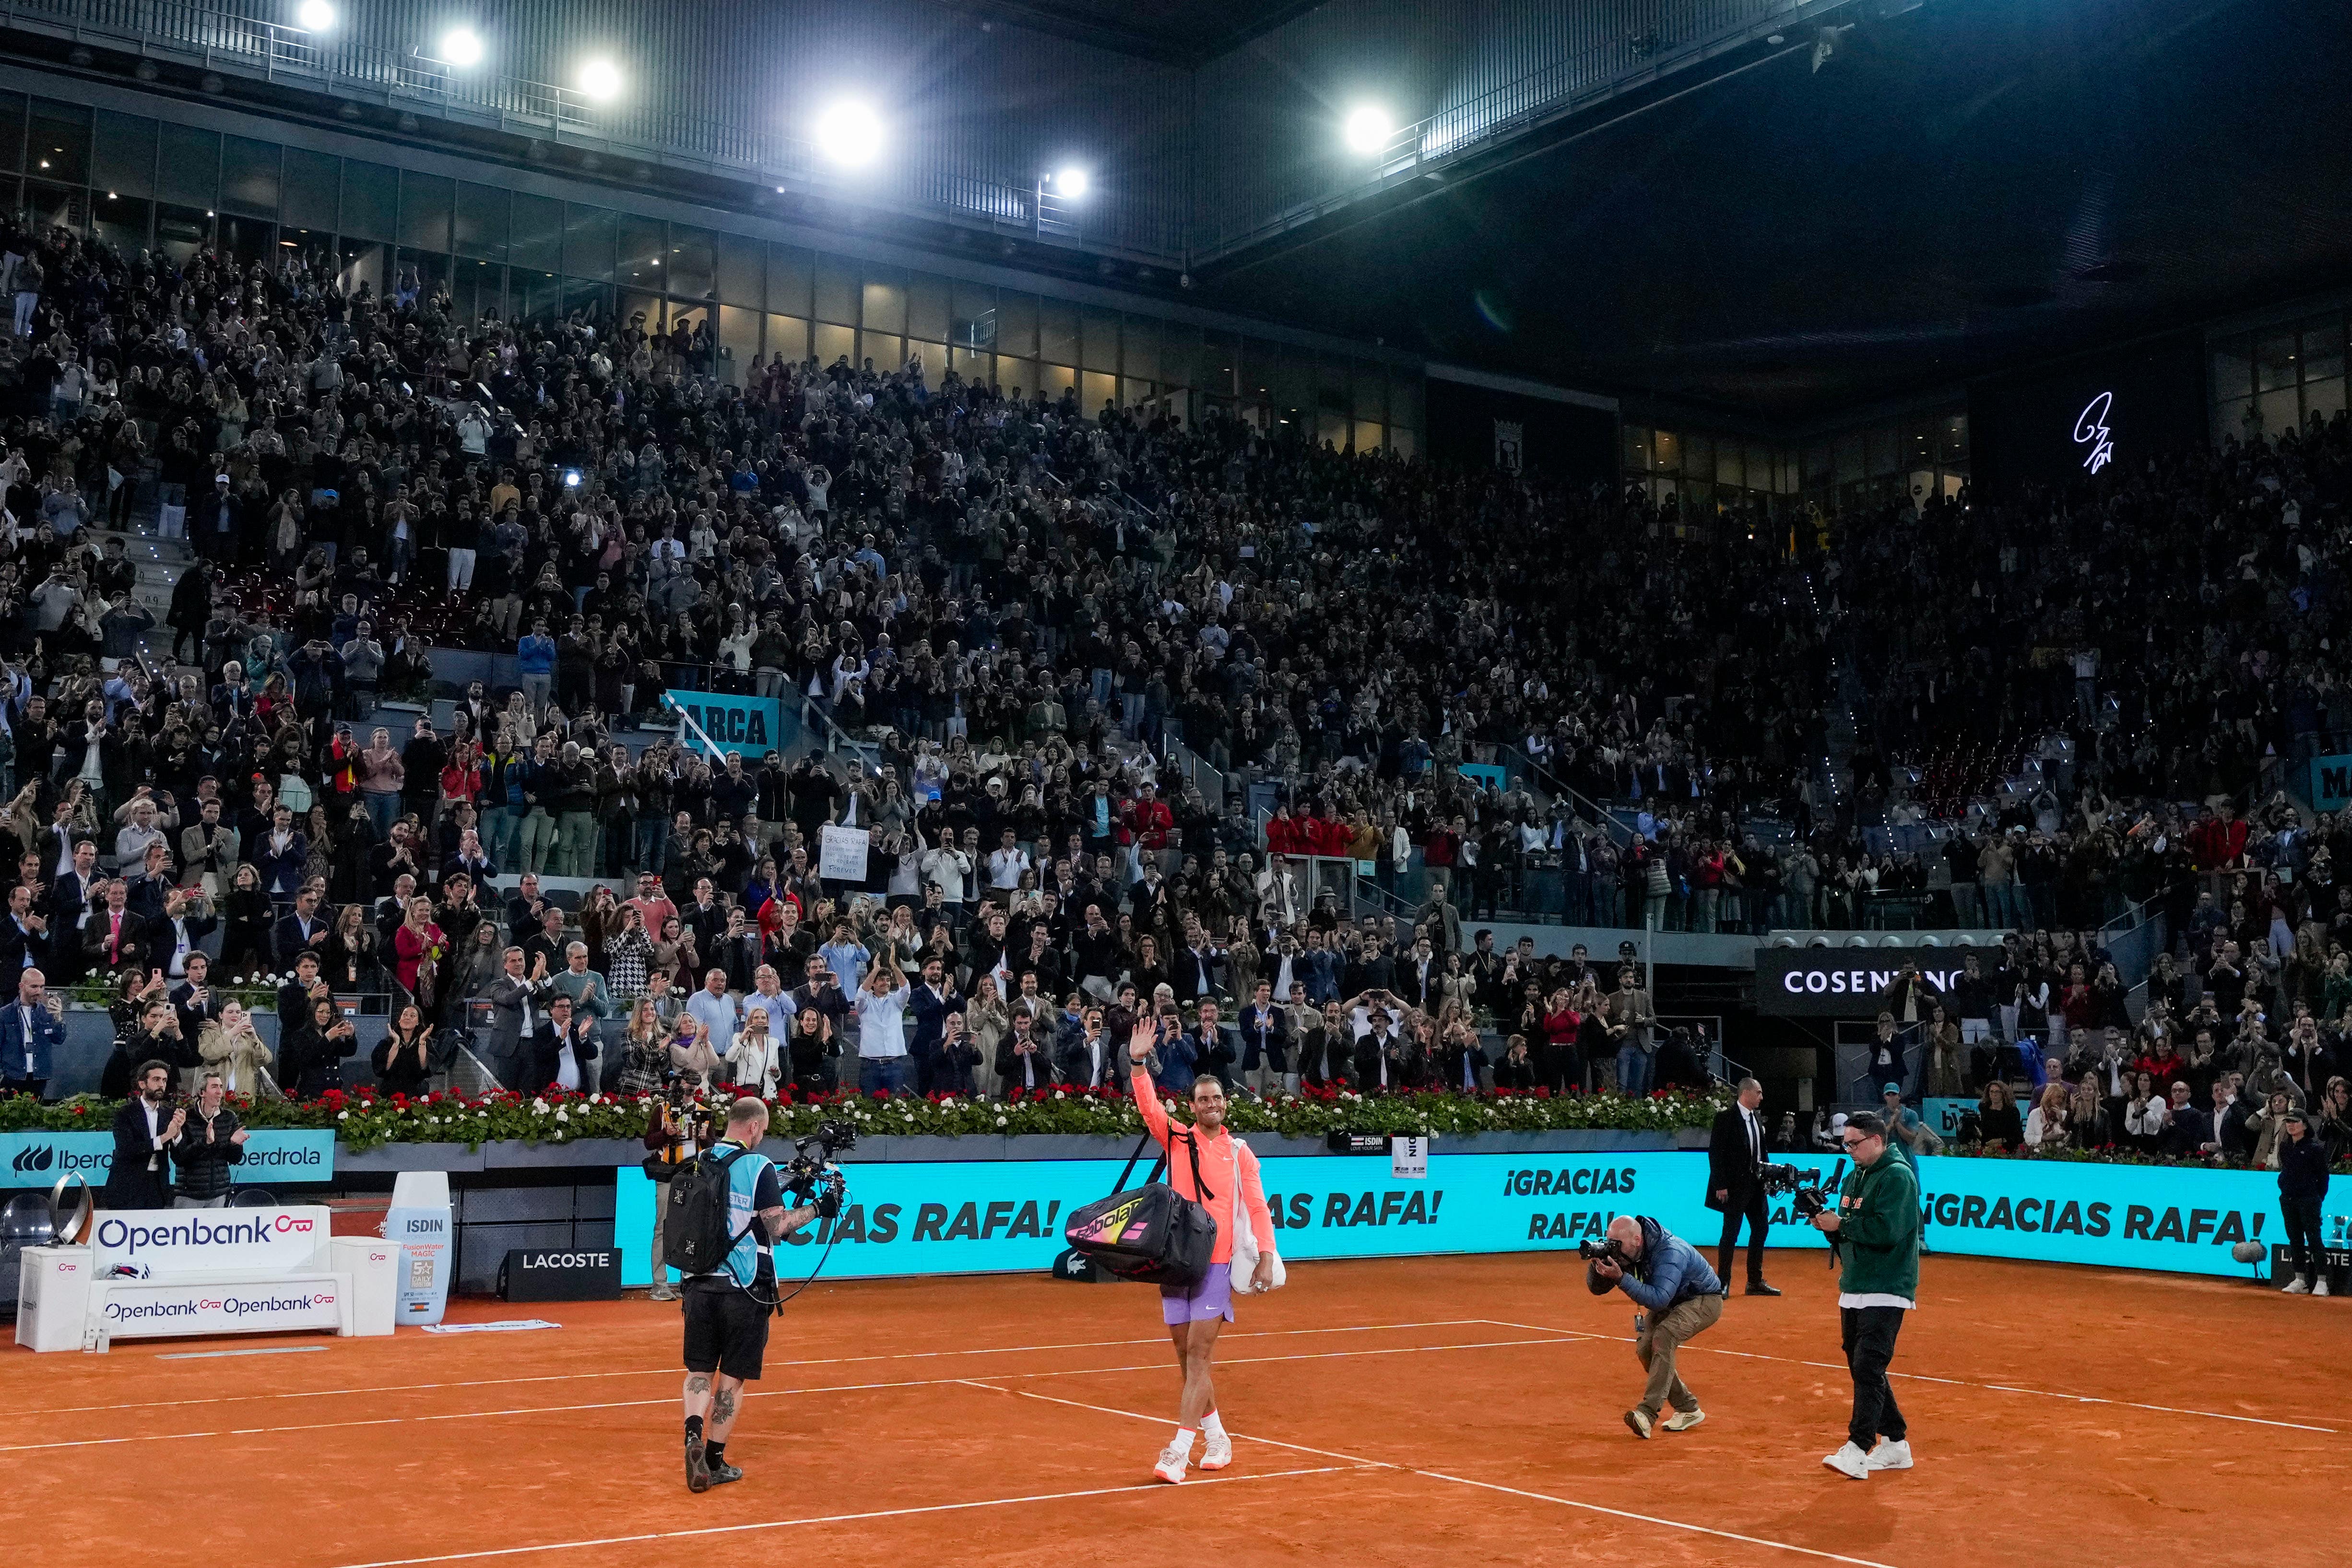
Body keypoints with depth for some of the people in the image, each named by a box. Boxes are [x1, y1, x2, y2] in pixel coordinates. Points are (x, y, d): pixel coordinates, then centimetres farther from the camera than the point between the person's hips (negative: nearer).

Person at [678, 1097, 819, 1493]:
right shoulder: (759, 1166, -10)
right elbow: (776, 1228, -12)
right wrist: (816, 1209, 0)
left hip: (700, 1281, 4)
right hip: (744, 1286, -4)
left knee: (699, 1371, 10)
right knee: (733, 1376, 6)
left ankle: (693, 1434, -14)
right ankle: (715, 1460, 8)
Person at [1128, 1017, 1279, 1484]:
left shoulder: (1240, 1152, 6)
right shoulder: (1176, 1138, 7)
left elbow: (1257, 1206, 5)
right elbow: (1149, 1107, -9)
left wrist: (1266, 1257, -6)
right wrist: (1139, 1063, -23)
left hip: (1218, 1262, -2)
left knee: (1199, 1354, -9)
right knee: (1187, 1355, 7)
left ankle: (1179, 1451, -11)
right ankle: (1217, 1439, 22)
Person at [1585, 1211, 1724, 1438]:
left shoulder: (1669, 1252, -35)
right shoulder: (1626, 1251, -13)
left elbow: (1658, 1300, -46)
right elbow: (1597, 1288, -12)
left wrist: (1621, 1278, -52)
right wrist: (1598, 1262, -33)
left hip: (1704, 1300, -8)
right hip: (1672, 1301, 8)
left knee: (1663, 1337, -31)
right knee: (1645, 1348, -10)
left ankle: (1648, 1414, -37)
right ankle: (1688, 1410, 6)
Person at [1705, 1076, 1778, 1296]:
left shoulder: (1757, 1116, 10)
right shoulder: (1726, 1117, -13)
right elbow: (1715, 1152, -15)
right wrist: (1721, 1185, -18)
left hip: (1755, 1184, 8)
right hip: (1735, 1185, -8)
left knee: (1761, 1229, 11)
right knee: (1731, 1234, -3)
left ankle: (1756, 1282, 21)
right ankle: (1723, 1283, 7)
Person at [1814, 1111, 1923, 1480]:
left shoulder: (1897, 1177, -11)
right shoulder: (1852, 1178, 16)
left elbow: (1887, 1231, -23)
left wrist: (1841, 1223, -17)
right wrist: (1828, 1224, -1)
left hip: (1885, 1292, -9)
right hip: (1853, 1290, 9)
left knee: (1867, 1367, -14)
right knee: (1863, 1369, 12)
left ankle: (1857, 1450, -18)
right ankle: (1895, 1443, 22)